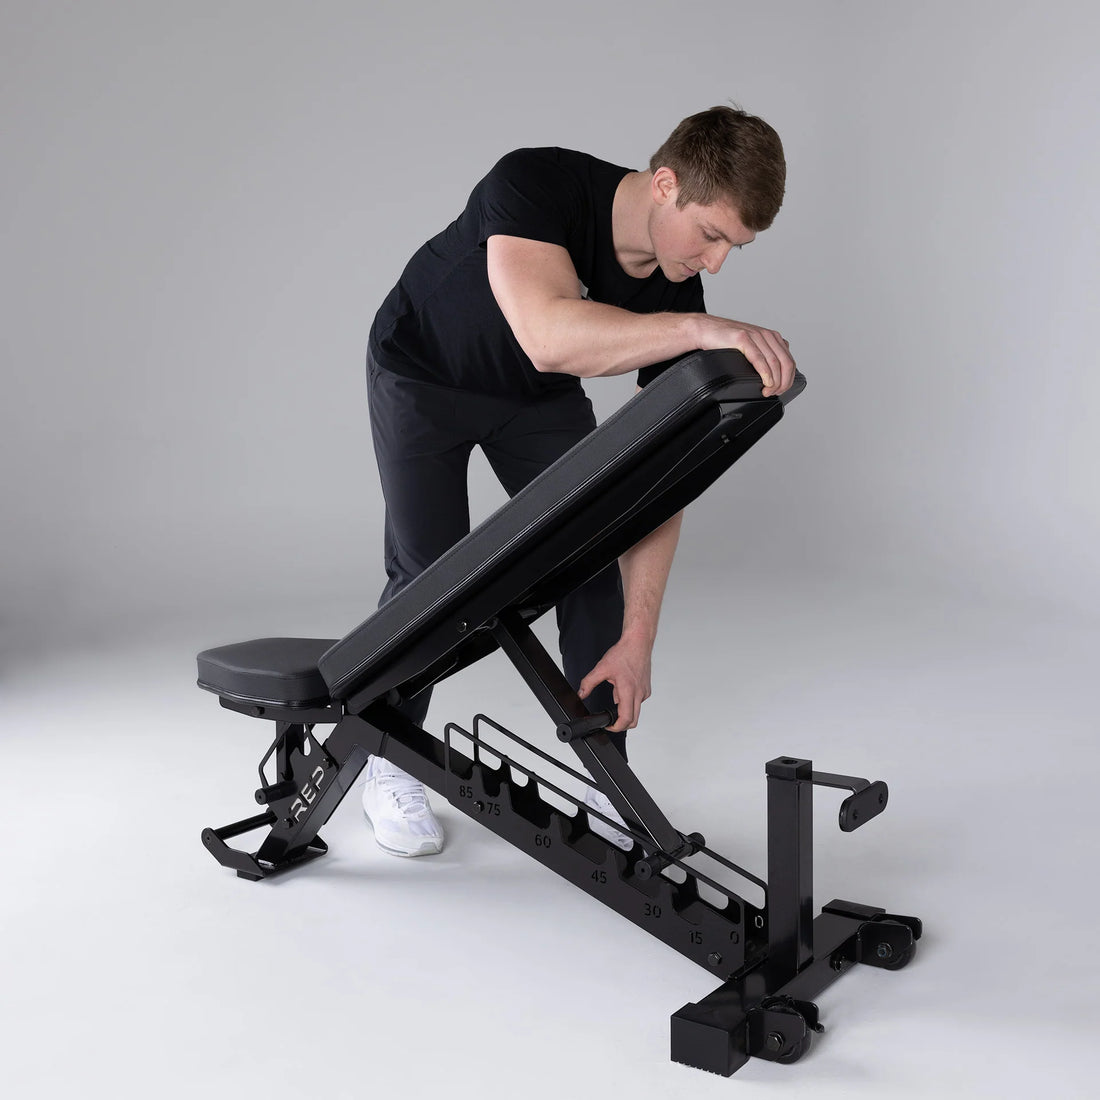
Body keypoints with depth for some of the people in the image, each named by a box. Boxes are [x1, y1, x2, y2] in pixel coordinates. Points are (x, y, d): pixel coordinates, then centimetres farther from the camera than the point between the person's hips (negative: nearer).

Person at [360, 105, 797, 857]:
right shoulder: (535, 183, -36)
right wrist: (700, 331, -61)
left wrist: (637, 635, -26)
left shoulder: (677, 297, -23)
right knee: (431, 578, -8)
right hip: (424, 374, -4)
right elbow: (550, 337, -54)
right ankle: (388, 766, 16)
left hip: (539, 395, 4)